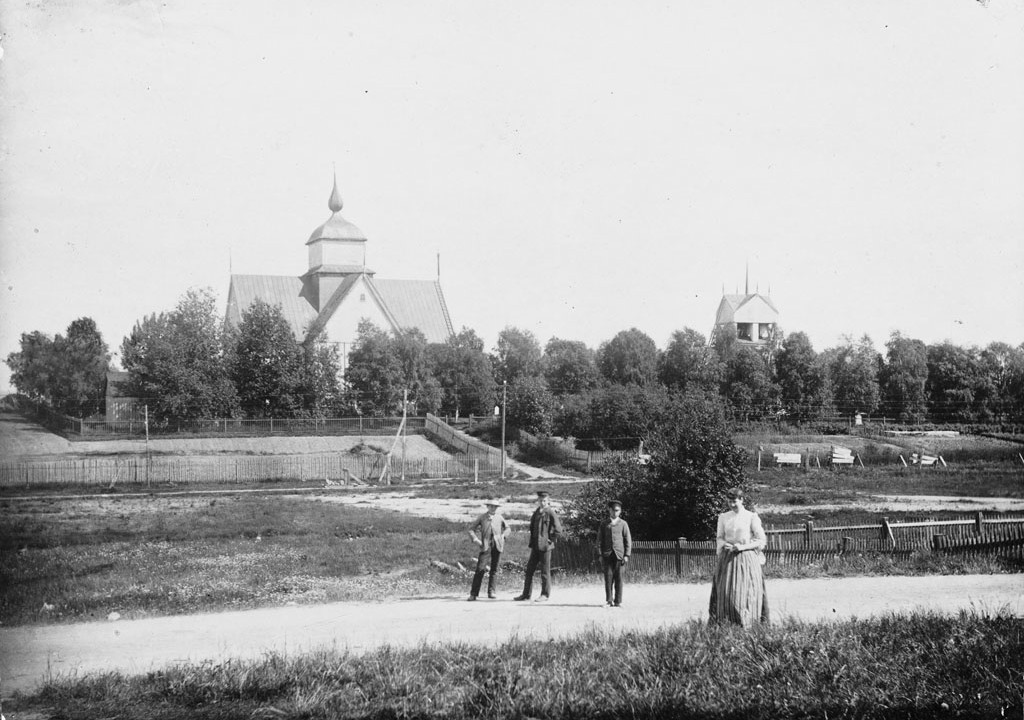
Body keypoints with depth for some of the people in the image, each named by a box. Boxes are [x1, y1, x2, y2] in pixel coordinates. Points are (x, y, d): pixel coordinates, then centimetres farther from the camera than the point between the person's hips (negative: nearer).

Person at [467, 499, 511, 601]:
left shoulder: (499, 517, 12)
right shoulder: (481, 517, 6)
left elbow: (508, 528, 24)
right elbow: (471, 529, 8)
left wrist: (503, 535, 6)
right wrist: (475, 539, -6)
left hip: (497, 545, 3)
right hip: (486, 545, -3)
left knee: (494, 569, 3)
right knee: (480, 569, -10)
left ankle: (491, 592, 11)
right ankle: (473, 593, -10)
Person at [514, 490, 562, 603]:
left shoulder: (551, 513, -10)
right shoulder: (537, 512, 10)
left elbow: (558, 530, -13)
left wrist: (549, 540, -10)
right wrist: (532, 541, 14)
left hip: (545, 547, -7)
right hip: (535, 546, 7)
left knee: (545, 571, 0)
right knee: (529, 569, 9)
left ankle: (545, 595, 9)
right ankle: (526, 594, 16)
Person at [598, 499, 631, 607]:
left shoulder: (623, 524, 7)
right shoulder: (604, 524, 11)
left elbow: (628, 540, 7)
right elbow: (600, 540, 12)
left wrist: (626, 555, -1)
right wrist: (601, 555, 4)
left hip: (619, 554, -1)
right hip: (607, 554, 1)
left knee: (618, 578, -2)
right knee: (608, 577, -2)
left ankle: (618, 601, 2)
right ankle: (609, 600, 4)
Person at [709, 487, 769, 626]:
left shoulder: (751, 517, 0)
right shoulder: (724, 517, 10)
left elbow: (760, 540, -1)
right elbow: (720, 537, 18)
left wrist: (743, 547, -12)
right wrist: (724, 544, -5)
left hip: (746, 558, -3)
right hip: (728, 558, 3)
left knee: (745, 591, -7)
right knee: (725, 590, -5)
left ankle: (746, 622, -1)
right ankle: (726, 621, -1)